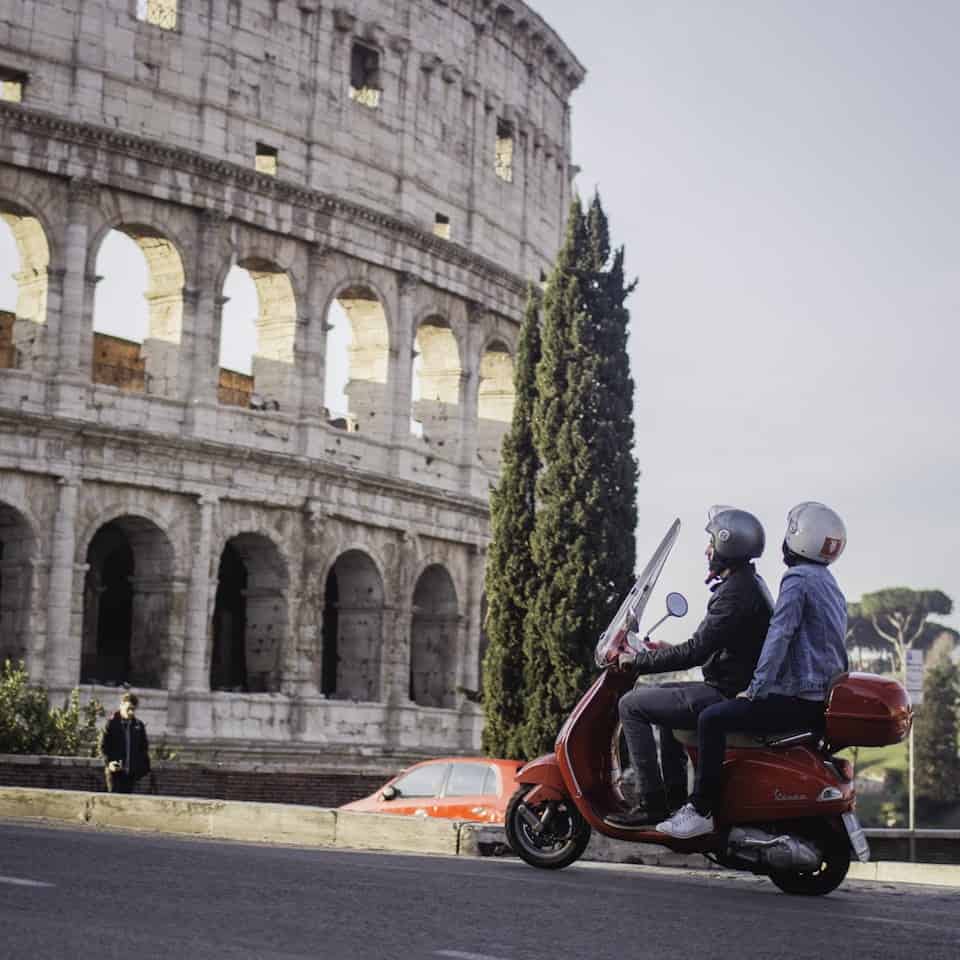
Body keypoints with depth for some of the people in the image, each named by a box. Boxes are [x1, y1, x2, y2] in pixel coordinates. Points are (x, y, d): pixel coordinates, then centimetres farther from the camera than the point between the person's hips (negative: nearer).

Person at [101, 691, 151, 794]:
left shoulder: (139, 725, 8)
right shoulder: (111, 723, -2)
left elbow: (144, 748, 13)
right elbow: (103, 746, -2)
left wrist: (146, 767, 5)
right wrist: (108, 762, -16)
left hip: (132, 771, 3)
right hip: (115, 770, -3)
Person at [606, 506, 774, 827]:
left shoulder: (735, 592, -19)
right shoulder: (751, 584, 14)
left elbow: (696, 652, -23)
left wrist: (638, 661, -14)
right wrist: (667, 651, 23)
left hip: (725, 698, -11)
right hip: (742, 691, 11)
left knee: (632, 705, -7)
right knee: (662, 695, 30)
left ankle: (652, 803, -8)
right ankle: (675, 795, 28)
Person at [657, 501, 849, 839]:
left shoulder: (797, 579, -11)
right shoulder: (830, 584, 21)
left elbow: (780, 635, -20)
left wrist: (756, 688, -19)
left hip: (798, 698, -10)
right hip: (825, 698, 10)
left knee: (713, 719, -15)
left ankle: (701, 810, -16)